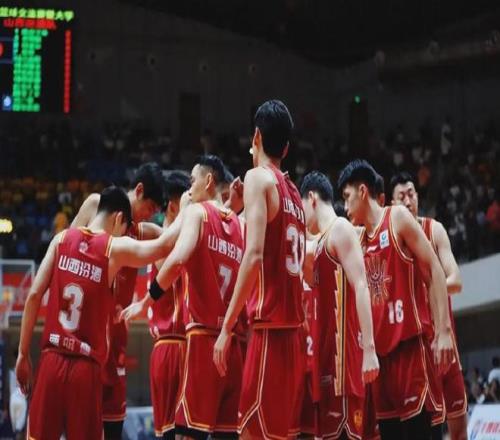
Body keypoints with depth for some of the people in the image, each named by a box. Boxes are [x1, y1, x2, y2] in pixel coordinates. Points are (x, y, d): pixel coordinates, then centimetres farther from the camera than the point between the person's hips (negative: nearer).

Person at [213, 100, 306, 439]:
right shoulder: (293, 191, 18)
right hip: (294, 327, 8)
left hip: (270, 327, -8)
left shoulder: (259, 178, -5)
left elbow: (254, 255, -17)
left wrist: (227, 327, -18)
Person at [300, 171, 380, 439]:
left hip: (343, 349, -9)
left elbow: (361, 288, -15)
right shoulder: (322, 241, 22)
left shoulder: (340, 228, -5)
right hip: (327, 350, 9)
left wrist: (369, 348, -22)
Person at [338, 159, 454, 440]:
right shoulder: (361, 240, 19)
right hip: (381, 345, 7)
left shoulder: (398, 218, -1)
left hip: (411, 340, -7)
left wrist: (443, 331, -16)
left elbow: (435, 271, -8)